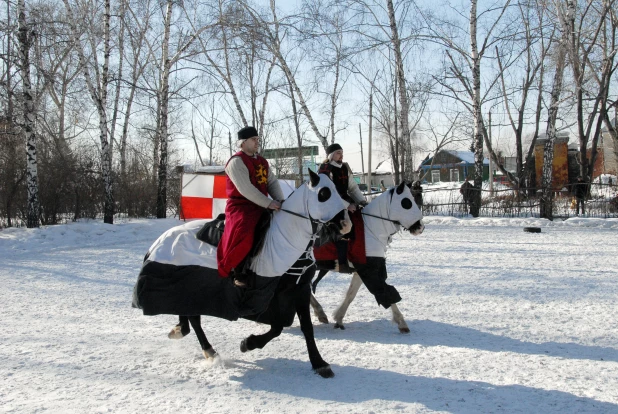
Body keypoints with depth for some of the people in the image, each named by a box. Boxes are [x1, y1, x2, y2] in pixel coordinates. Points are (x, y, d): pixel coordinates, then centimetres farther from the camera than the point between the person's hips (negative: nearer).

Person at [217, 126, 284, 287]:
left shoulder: (262, 161, 16)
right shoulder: (236, 162, -11)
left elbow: (272, 182, 10)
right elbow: (245, 189, -22)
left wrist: (280, 201, -9)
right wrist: (268, 203, -25)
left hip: (261, 206, 8)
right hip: (240, 206, -8)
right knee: (243, 233, -32)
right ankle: (238, 271, -13)